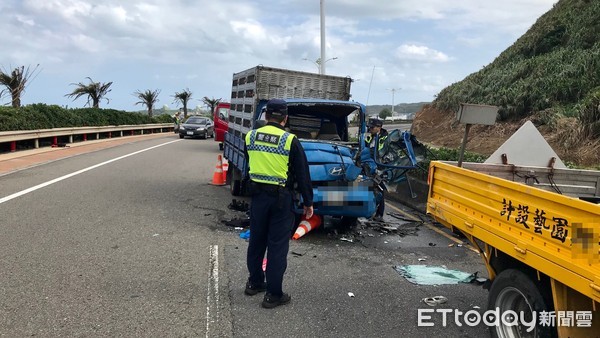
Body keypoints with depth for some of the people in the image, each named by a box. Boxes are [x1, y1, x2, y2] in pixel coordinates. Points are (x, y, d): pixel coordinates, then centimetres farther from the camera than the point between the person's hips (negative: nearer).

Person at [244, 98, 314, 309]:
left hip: (257, 194, 5)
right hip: (281, 197, -5)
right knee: (277, 246, 3)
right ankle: (273, 294, 9)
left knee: (256, 240, 18)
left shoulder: (250, 137, 2)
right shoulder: (290, 141, -12)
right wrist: (308, 202, 0)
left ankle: (254, 283, 32)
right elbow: (302, 174, -8)